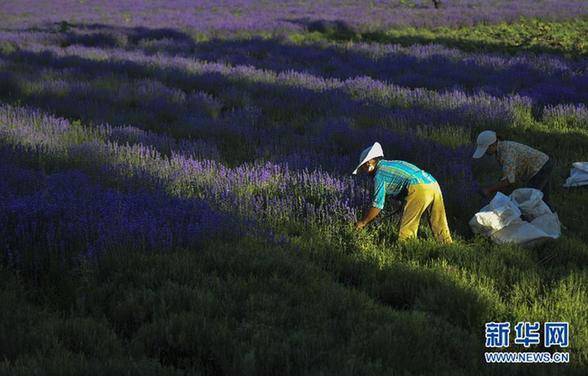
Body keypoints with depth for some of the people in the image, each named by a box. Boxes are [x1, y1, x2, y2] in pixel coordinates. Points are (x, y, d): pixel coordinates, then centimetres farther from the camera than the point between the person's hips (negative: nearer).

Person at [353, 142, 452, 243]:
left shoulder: (379, 174, 6)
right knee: (439, 227, 12)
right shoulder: (393, 164, 30)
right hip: (434, 185, 8)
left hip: (419, 189, -8)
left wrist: (363, 222, 17)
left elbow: (377, 205, 6)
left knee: (407, 228, 2)